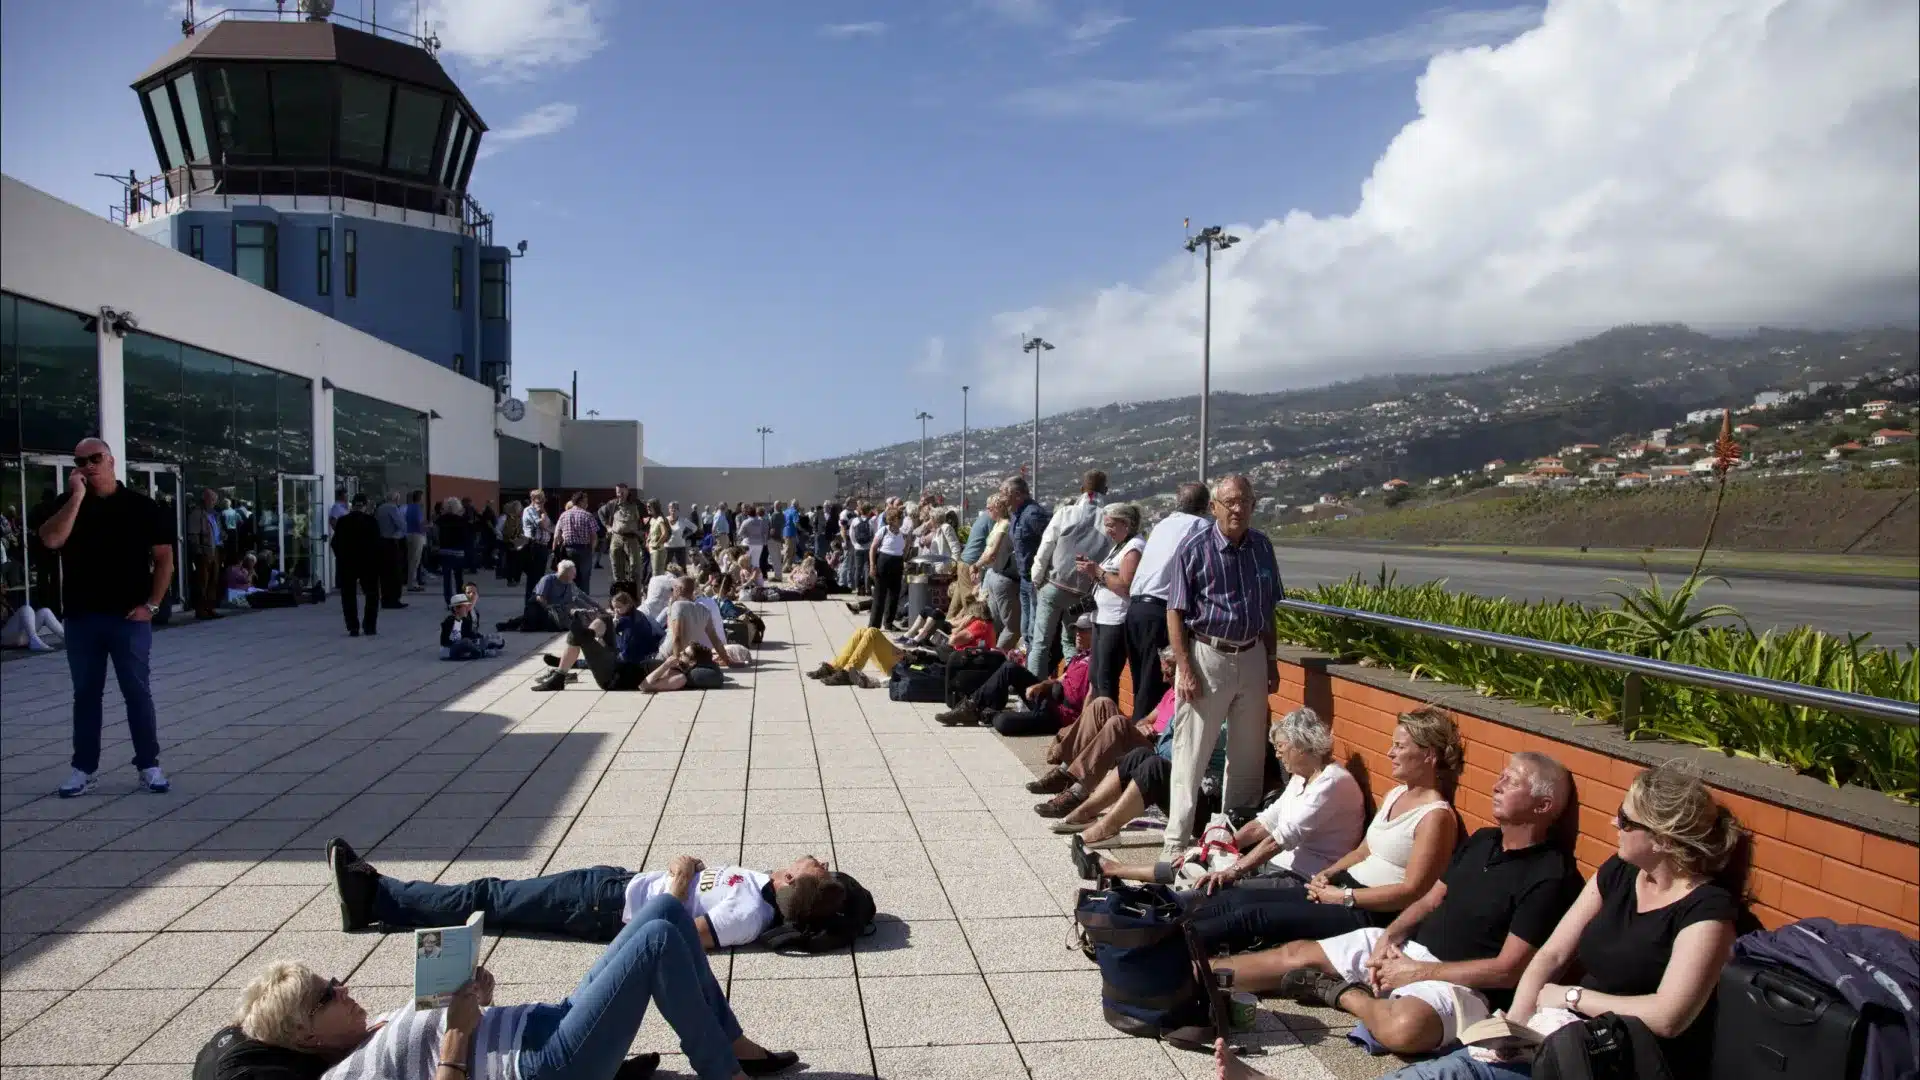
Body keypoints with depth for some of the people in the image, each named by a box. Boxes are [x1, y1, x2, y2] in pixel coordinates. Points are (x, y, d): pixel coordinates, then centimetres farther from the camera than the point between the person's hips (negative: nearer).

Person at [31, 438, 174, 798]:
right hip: (81, 618, 2)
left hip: (129, 617, -2)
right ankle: (83, 769, 16)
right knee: (85, 694, 9)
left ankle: (149, 765, 9)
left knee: (137, 692, 2)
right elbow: (51, 539, -14)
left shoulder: (141, 506, 1)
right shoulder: (65, 504, 6)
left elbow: (164, 558, 1)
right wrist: (77, 496, -14)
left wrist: (152, 605, -6)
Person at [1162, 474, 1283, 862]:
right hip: (1207, 657, -5)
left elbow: (1268, 609, 16)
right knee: (1190, 754, -1)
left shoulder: (1262, 545, 6)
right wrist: (1184, 669, -14)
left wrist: (1271, 660, 14)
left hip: (1252, 657, 5)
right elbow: (1175, 613, -8)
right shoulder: (1194, 547, -9)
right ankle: (1176, 840, 8)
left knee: (1248, 755, 12)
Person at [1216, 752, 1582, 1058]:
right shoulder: (1481, 841, 11)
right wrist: (1389, 937, -4)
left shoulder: (1550, 876, -15)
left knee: (1403, 1027, -38)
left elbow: (1509, 969, -18)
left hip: (1461, 982, -8)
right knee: (1298, 953, 2)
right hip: (1409, 947, 8)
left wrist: (1417, 971, -16)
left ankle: (1344, 994, -9)